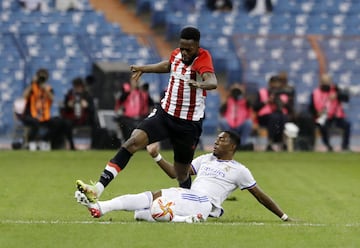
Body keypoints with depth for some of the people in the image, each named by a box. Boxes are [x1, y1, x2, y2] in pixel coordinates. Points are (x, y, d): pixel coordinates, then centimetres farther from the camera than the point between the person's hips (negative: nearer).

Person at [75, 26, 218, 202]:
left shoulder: (202, 59, -17)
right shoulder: (177, 55, 1)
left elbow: (212, 82, -39)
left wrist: (200, 84, -60)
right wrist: (144, 68, 30)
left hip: (189, 124, -4)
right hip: (164, 113, 4)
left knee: (182, 173, 5)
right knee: (133, 142, -16)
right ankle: (98, 189, -24)